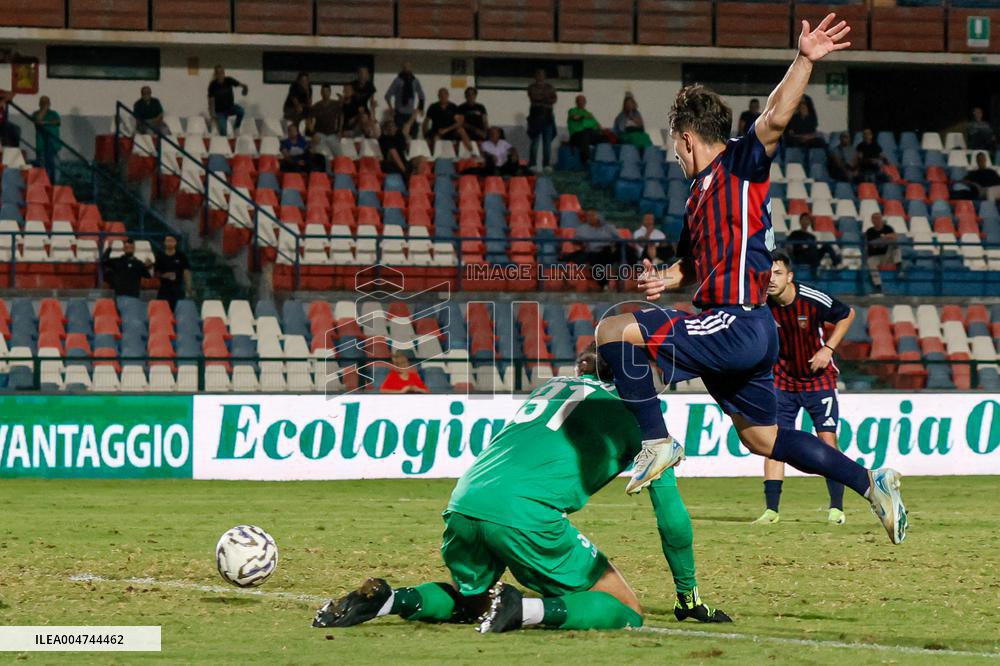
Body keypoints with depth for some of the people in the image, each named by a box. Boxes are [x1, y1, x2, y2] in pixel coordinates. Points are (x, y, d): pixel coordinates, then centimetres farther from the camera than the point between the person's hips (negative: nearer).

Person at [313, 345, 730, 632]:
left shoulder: (552, 387, 31)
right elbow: (671, 514, 20)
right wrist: (689, 594, 31)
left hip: (464, 505, 6)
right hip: (525, 516, -6)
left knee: (468, 599, 33)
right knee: (627, 613, 3)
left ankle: (383, 600, 6)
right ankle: (523, 610, -20)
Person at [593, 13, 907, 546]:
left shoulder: (741, 165, -4)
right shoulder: (702, 192, 22)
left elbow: (775, 118, -22)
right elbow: (694, 263, 33)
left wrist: (803, 62, -35)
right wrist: (664, 279, 11)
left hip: (737, 325, -10)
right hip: (741, 336, 10)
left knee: (613, 331, -14)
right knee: (762, 437, 16)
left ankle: (656, 441, -15)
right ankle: (870, 483, 19)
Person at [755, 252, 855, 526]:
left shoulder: (813, 300, -21)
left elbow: (847, 315, -2)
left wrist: (828, 349, -10)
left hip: (819, 377, -2)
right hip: (782, 378, 2)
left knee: (827, 439, -7)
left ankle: (836, 508, 3)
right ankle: (771, 510, -4)